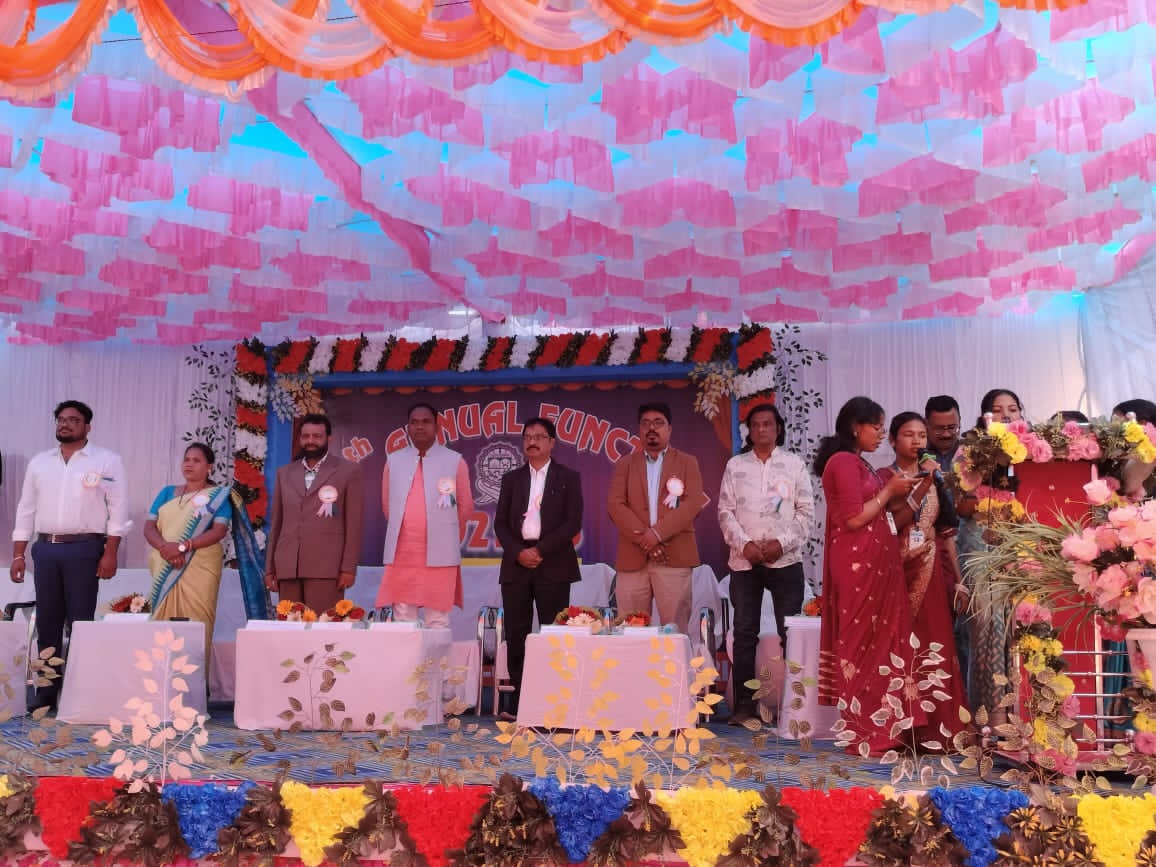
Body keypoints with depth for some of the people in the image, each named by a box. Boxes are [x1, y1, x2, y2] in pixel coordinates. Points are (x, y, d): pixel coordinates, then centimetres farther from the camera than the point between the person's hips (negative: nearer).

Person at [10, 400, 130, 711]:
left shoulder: (107, 461, 0)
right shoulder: (39, 462, 14)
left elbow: (118, 508, -5)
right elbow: (26, 510, 15)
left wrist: (110, 553, -11)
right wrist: (18, 554, 8)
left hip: (84, 549, -4)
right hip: (45, 548, 4)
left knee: (80, 622, -1)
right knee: (47, 622, 7)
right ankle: (46, 692, 14)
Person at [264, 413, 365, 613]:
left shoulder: (348, 471, 5)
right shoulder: (285, 473, 18)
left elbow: (354, 523, 0)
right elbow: (276, 522, 18)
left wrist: (348, 567, -7)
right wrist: (269, 568, 12)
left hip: (326, 566, -4)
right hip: (287, 567, 4)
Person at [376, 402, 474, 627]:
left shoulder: (455, 461, 3)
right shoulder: (394, 461, 10)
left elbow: (465, 505, 8)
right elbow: (387, 505, 17)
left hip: (439, 554, -2)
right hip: (401, 553, 2)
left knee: (438, 620, 1)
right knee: (403, 620, 4)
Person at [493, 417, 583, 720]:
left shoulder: (568, 477, 5)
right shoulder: (512, 478, 14)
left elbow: (573, 522, -5)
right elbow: (500, 523, 8)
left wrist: (540, 550, -13)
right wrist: (517, 552, -9)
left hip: (553, 565, -3)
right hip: (516, 564, 3)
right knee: (516, 636, 1)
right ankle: (516, 703, 8)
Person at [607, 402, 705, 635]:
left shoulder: (687, 462, 11)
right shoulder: (624, 464, 15)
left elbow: (694, 502, -3)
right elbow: (615, 505, 2)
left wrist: (658, 532, -14)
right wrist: (643, 537, -12)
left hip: (674, 557, -1)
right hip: (632, 558, 2)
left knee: (676, 630, -2)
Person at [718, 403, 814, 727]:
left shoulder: (794, 464, 7)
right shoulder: (735, 466, 10)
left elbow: (806, 511, 2)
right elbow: (725, 511, 5)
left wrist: (782, 542, -11)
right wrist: (745, 544, -9)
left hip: (786, 559, -1)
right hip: (744, 560, 1)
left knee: (790, 632, 0)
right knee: (744, 632, 3)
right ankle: (744, 703, 9)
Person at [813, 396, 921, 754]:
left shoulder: (858, 463, 18)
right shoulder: (844, 461, -12)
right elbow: (854, 518, -17)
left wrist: (898, 494, 8)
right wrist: (888, 490, -7)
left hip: (875, 562, 10)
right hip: (860, 563, -10)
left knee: (878, 639, 11)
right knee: (864, 643, -4)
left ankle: (875, 729, 17)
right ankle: (865, 733, 5)